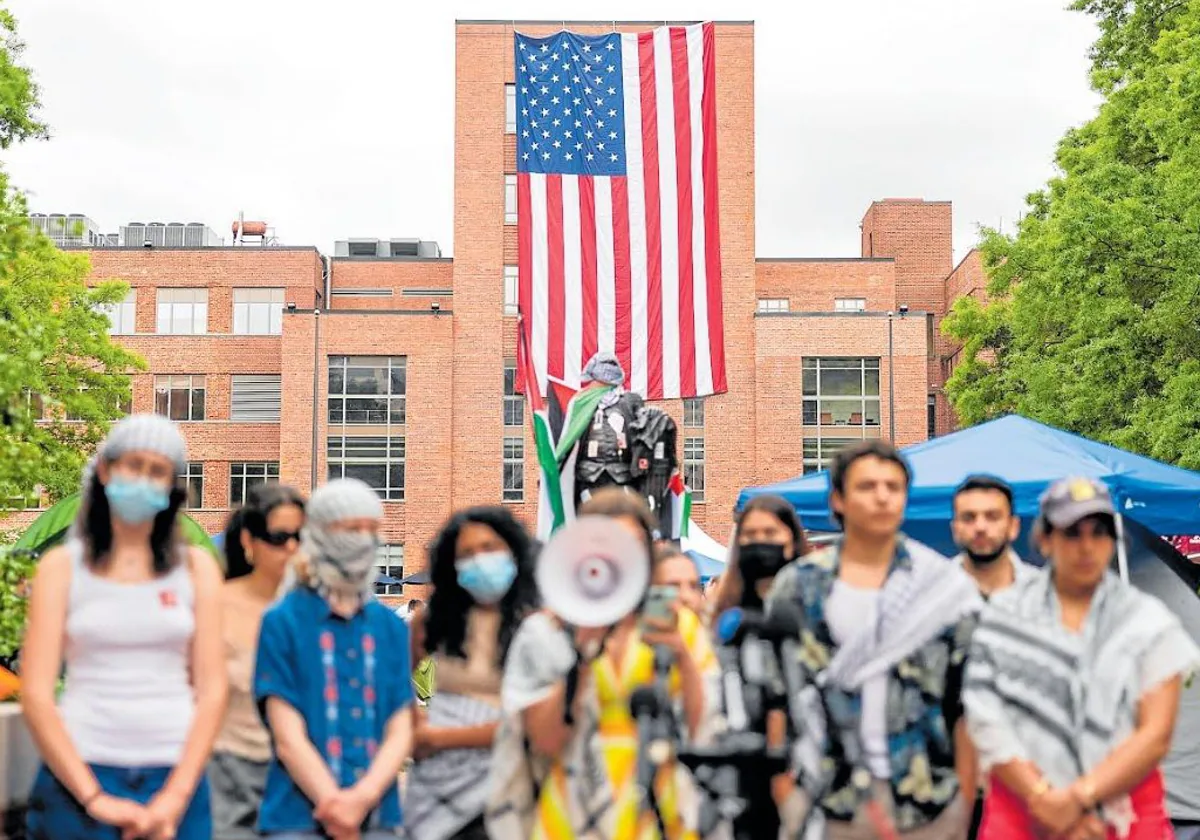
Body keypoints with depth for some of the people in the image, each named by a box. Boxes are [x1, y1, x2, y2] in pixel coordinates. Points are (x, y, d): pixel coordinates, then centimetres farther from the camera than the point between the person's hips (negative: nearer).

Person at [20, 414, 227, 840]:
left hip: (176, 777, 1)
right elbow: (36, 694, -3)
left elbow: (211, 690, 2)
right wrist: (94, 799, -11)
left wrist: (175, 797, -8)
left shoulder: (196, 568, 7)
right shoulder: (63, 566, 4)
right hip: (78, 774, -1)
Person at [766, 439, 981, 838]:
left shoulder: (944, 586, 4)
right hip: (828, 797, 0)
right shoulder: (798, 586, 6)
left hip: (926, 794, 0)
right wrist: (782, 786, 1)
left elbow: (967, 700, 4)